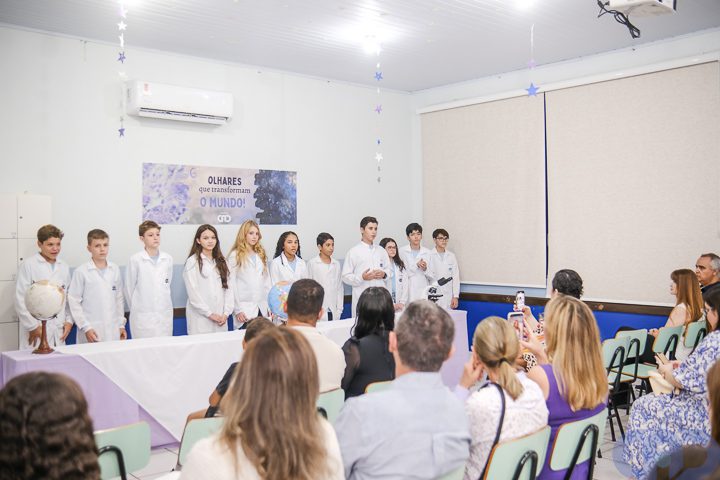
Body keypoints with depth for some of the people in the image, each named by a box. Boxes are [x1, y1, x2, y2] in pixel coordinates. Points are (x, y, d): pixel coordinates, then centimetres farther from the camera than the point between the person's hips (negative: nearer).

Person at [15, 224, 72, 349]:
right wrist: (33, 326, -9)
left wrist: (69, 321, 6)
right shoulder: (28, 265, -3)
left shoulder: (64, 267, 12)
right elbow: (20, 300, -6)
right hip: (37, 332, -4)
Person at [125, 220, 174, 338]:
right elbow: (129, 288, 2)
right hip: (143, 316, -3)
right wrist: (137, 308, 10)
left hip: (165, 314, 3)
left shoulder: (168, 259, 3)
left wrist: (163, 304, 15)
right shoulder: (135, 260, -7)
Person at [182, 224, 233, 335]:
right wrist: (210, 313, -11)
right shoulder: (192, 262, -3)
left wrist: (226, 313, -4)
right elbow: (193, 293, -9)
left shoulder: (221, 262, 13)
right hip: (201, 319, -4)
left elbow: (228, 287, 7)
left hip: (220, 319, 4)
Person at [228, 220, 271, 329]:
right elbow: (232, 284, -6)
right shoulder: (235, 255, -2)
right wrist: (237, 309, -10)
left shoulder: (261, 254, 15)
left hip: (262, 309, 5)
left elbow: (267, 281, 14)